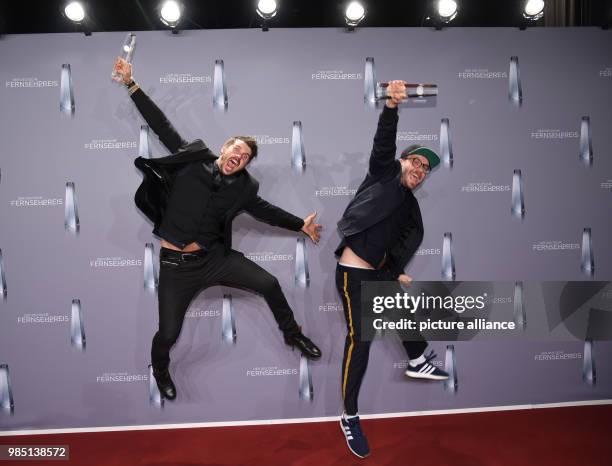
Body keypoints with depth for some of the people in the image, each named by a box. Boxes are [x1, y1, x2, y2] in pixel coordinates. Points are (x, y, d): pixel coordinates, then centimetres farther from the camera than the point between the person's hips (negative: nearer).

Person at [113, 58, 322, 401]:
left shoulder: (241, 188, 1)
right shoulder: (192, 159, -5)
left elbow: (265, 211, 14)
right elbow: (161, 124, -2)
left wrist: (301, 225, 17)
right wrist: (131, 84, 0)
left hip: (214, 257, 3)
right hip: (177, 264, -2)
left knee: (269, 284, -1)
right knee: (169, 332, -2)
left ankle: (292, 334, 26)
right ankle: (160, 368, 35)